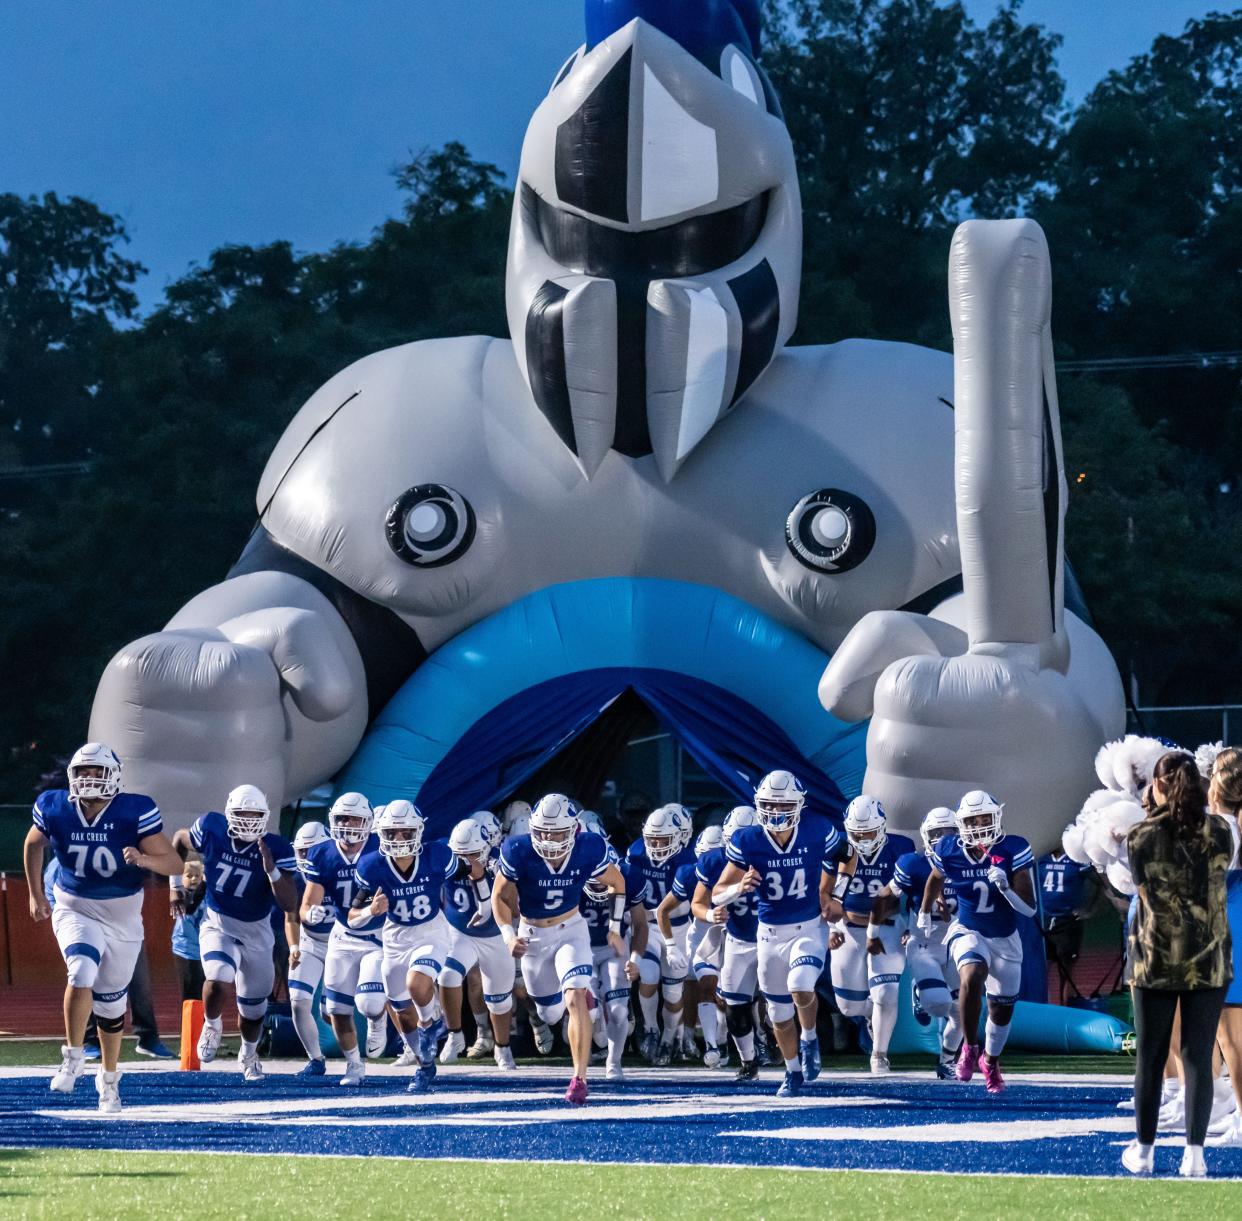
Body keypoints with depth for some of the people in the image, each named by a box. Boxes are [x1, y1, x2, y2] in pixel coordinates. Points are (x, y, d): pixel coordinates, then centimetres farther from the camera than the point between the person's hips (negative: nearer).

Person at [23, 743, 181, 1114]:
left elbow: (173, 863, -18)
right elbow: (33, 844, 11)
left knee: (111, 1000, 12)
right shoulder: (54, 809, -12)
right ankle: (73, 1057, -10)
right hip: (75, 910, 0)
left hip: (123, 915, 0)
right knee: (82, 974, -28)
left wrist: (143, 859, -37)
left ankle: (109, 1079, 32)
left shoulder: (134, 812, -20)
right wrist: (36, 894, 11)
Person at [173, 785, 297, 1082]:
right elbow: (179, 840, 7)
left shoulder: (276, 849, -20)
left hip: (256, 932, 1)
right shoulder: (211, 830, -16)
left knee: (252, 1008, 14)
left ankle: (249, 1054, 47)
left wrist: (271, 869, -38)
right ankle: (212, 1025, 1)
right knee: (220, 978, -32)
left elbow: (289, 904, -25)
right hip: (218, 925, -1)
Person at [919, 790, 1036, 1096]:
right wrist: (924, 917, 17)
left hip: (1005, 939, 1)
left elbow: (1029, 908, -20)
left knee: (1001, 1009, 13)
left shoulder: (1013, 851, -20)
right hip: (968, 932, -1)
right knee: (972, 976, -33)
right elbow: (935, 879, 10)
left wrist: (1005, 887, -36)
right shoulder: (949, 852, -15)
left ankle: (991, 1061, 42)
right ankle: (970, 1048, -15)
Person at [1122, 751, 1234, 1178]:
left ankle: (1143, 1151, 15)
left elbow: (1144, 889, 2)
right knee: (1198, 1058, 5)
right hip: (1209, 962, 1)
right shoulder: (1219, 831, -4)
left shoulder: (1141, 837, -9)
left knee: (1150, 1058, 9)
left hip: (1156, 961, -1)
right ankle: (1194, 1154, 3)